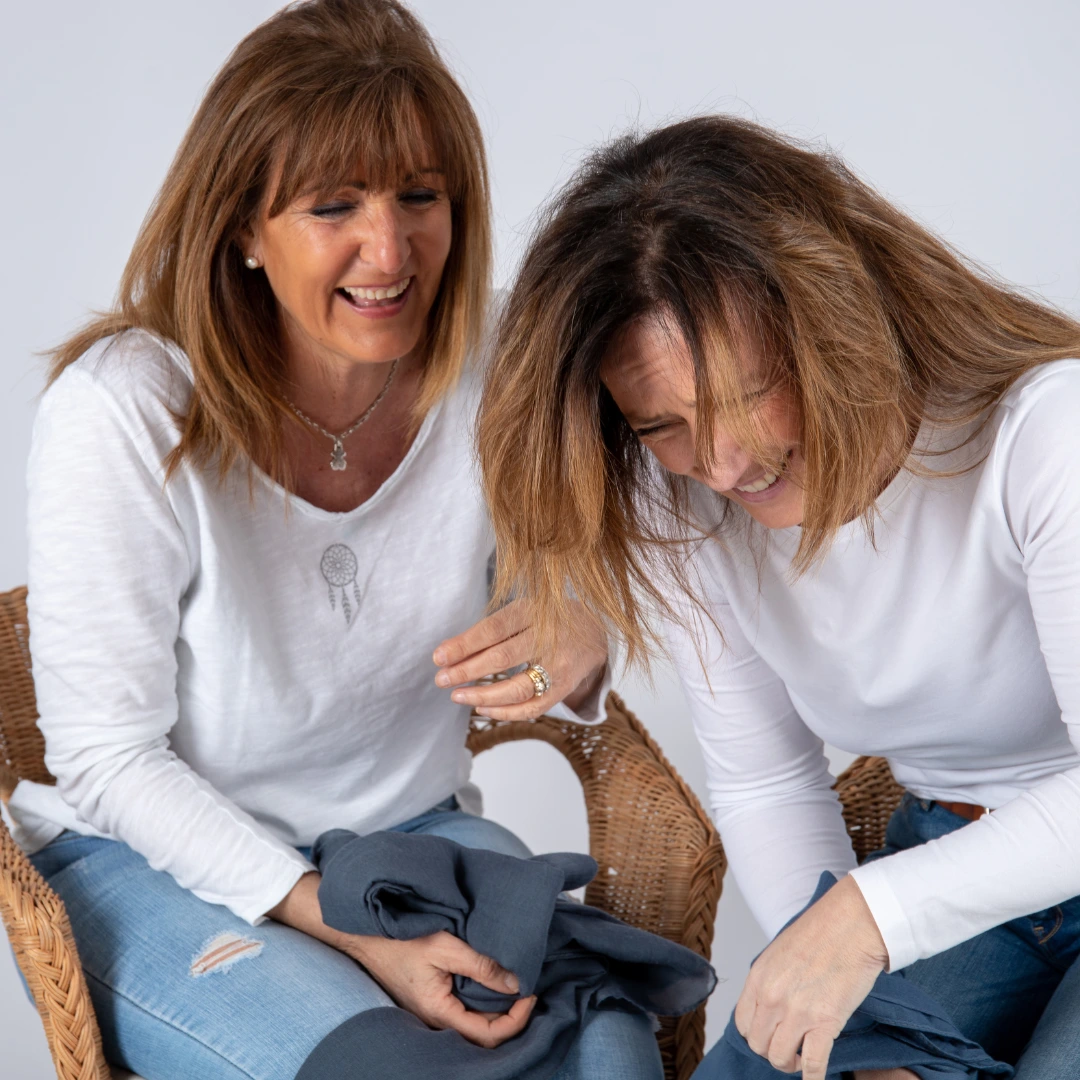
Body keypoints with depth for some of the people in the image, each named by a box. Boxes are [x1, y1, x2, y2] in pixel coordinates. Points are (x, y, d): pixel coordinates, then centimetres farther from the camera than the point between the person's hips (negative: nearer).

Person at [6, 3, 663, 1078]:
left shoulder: (492, 371, -9)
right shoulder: (121, 412, -21)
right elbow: (107, 756, -15)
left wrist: (575, 649, -24)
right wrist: (352, 930, -22)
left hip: (413, 827, 3)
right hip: (156, 859, -3)